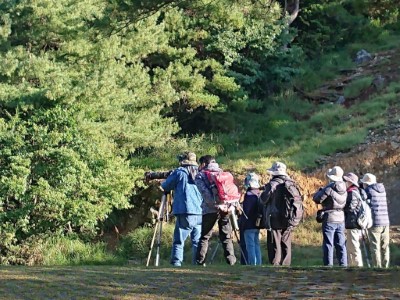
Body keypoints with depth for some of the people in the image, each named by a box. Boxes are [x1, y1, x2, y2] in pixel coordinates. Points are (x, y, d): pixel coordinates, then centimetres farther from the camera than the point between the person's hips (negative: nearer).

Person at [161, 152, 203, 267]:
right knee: (197, 242, 11)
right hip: (200, 213, 4)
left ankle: (176, 264, -16)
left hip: (185, 213, -4)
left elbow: (165, 187, 11)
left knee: (178, 241, -5)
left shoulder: (179, 172, 2)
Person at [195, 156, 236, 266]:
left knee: (204, 237, 3)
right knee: (227, 236, 8)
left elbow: (205, 192, -10)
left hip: (211, 209, -4)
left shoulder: (200, 175, 6)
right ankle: (231, 262, 0)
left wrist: (215, 204, -15)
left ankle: (200, 262, -2)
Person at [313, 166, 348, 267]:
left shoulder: (329, 188, -16)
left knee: (328, 244, -1)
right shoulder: (344, 189, 5)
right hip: (341, 219, 6)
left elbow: (317, 199, -14)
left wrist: (321, 190, 6)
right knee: (341, 244, 12)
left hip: (329, 219, -6)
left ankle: (328, 265, -3)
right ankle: (343, 264, 12)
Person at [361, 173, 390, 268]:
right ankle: (385, 267, 9)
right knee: (384, 247, 9)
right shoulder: (382, 190, 15)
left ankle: (377, 267, -5)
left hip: (375, 223, -6)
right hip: (386, 222, 6)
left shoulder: (368, 190, -4)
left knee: (375, 247, -3)